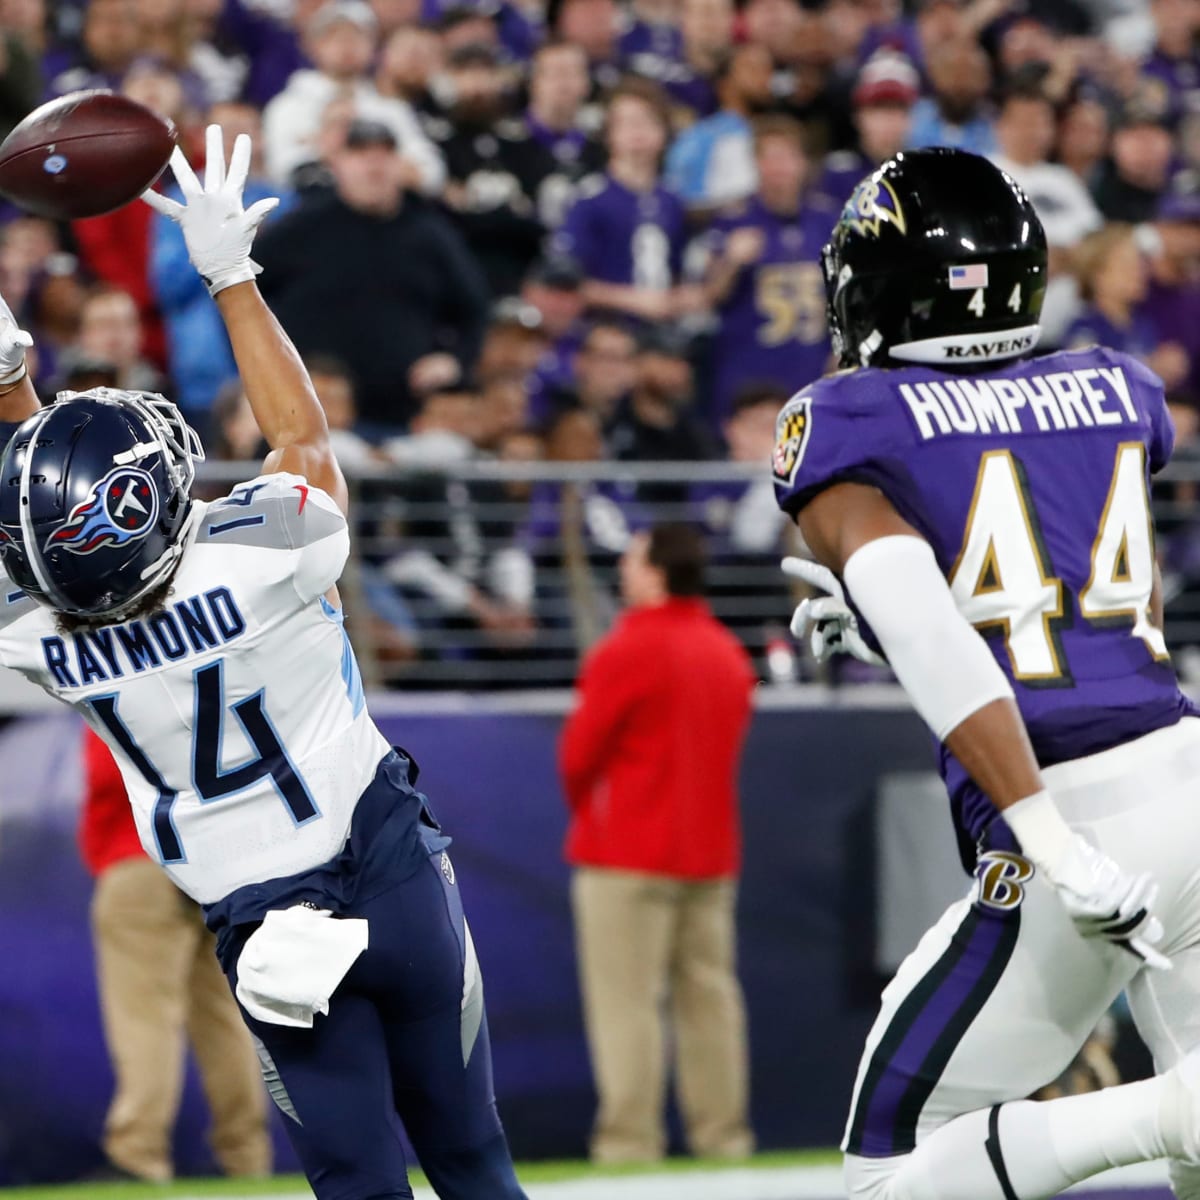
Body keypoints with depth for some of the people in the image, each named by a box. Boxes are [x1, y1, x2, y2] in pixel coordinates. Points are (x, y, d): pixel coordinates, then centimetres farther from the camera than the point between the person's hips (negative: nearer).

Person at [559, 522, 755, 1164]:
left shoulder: (629, 651, -12)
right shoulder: (729, 654, 11)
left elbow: (578, 753, -9)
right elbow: (724, 746, 14)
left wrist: (586, 806, 10)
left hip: (628, 853, -7)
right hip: (711, 853, 7)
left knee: (626, 1002, -6)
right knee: (708, 996, 8)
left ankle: (630, 1143, -9)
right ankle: (723, 1137, 8)